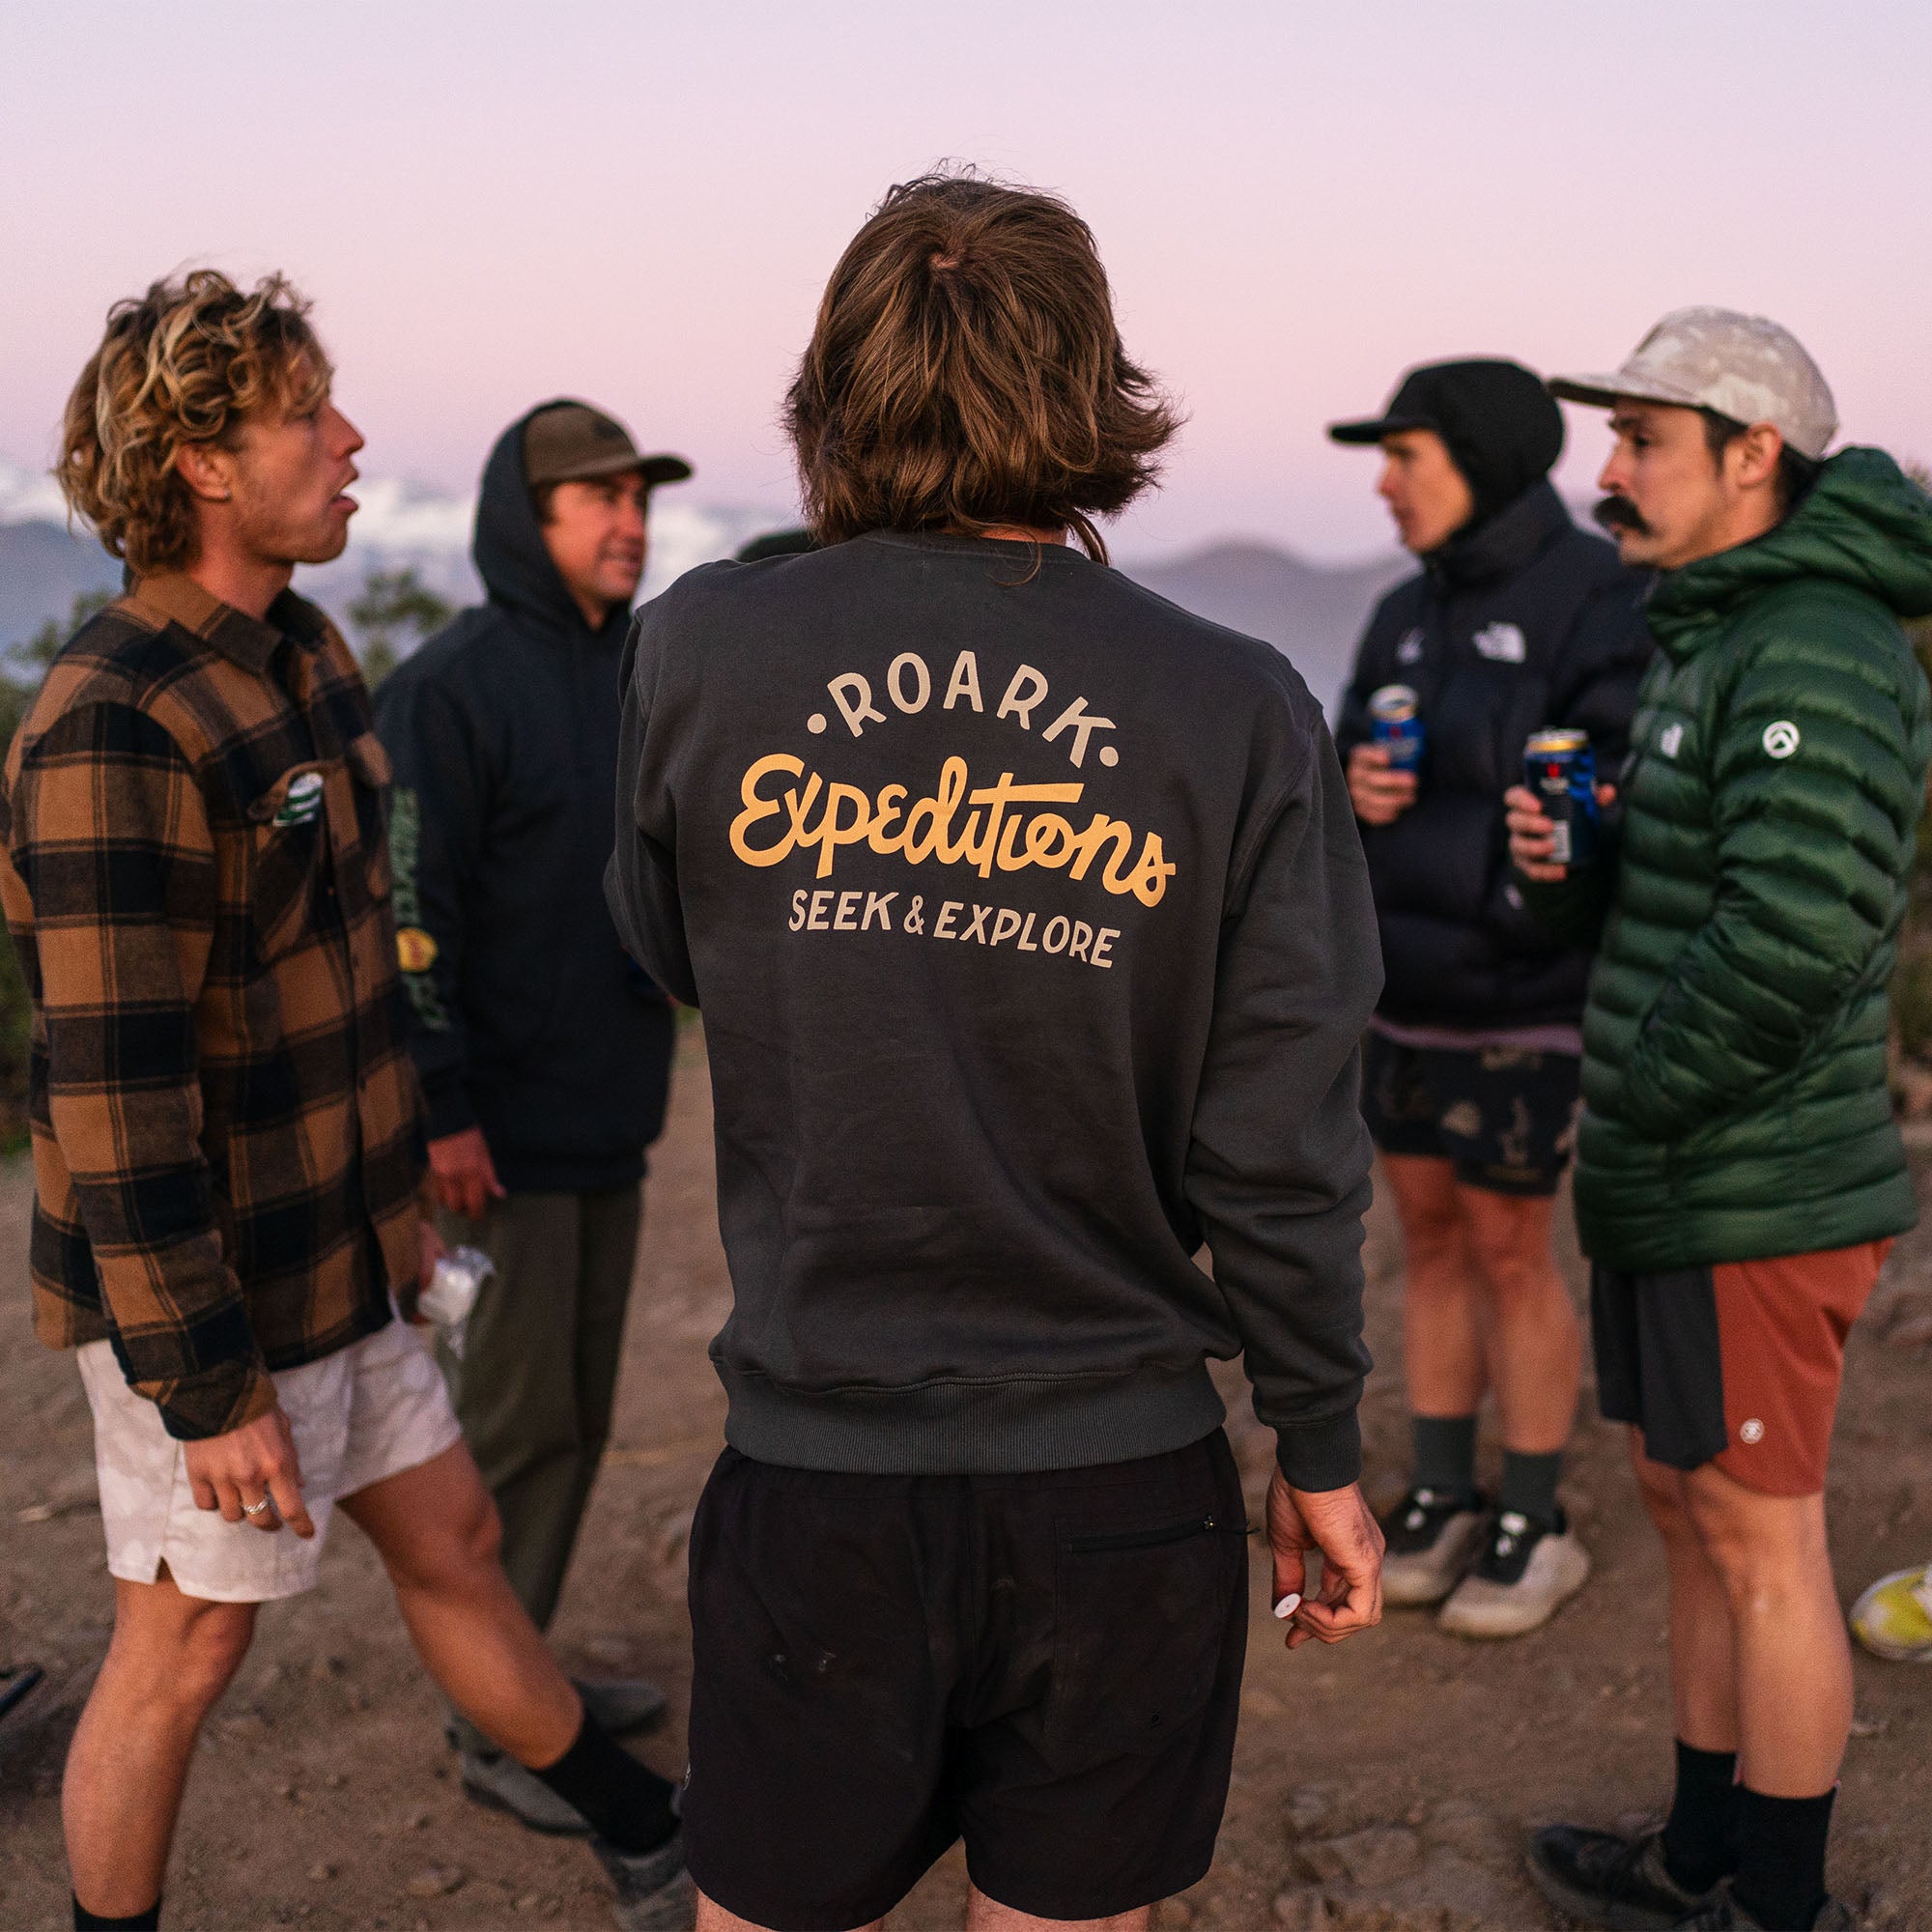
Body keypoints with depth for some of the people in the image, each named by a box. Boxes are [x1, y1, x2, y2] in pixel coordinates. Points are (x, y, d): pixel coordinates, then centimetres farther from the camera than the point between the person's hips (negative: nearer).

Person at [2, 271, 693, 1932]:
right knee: (188, 1645, 9)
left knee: (449, 1541, 21)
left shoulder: (297, 654, 4)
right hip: (207, 1295, -9)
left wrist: (396, 1181, 20)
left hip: (326, 1258, 9)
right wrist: (204, 1385, -22)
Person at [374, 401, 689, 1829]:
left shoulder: (635, 674, 12)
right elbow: (411, 911, -17)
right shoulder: (454, 684, -13)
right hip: (508, 1135, -8)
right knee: (516, 1420, 0)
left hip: (610, 1121, 8)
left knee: (575, 1411, 16)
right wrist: (442, 1109, -20)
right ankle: (494, 1722, 14)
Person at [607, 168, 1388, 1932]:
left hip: (813, 1470, 1)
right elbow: (1282, 1155, -7)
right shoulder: (1239, 714, -10)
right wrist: (1323, 1453, 5)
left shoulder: (704, 647, -7)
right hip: (1121, 1481, 0)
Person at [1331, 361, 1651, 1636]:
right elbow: (1356, 781, 12)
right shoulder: (1410, 615, 8)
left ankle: (1539, 1528, 19)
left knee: (1508, 1255, 2)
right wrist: (1359, 792, -11)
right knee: (1431, 1239, 12)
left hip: (1523, 992, -7)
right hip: (1408, 984, 7)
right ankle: (1445, 1502, 26)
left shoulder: (1598, 601, -14)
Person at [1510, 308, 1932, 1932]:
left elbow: (1796, 926, -29)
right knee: (1685, 1504, 18)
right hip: (1680, 1185, 10)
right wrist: (1563, 863, 0)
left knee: (1760, 1540, 2)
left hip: (1759, 1191, -10)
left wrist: (1641, 1105, -18)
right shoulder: (1711, 638, 15)